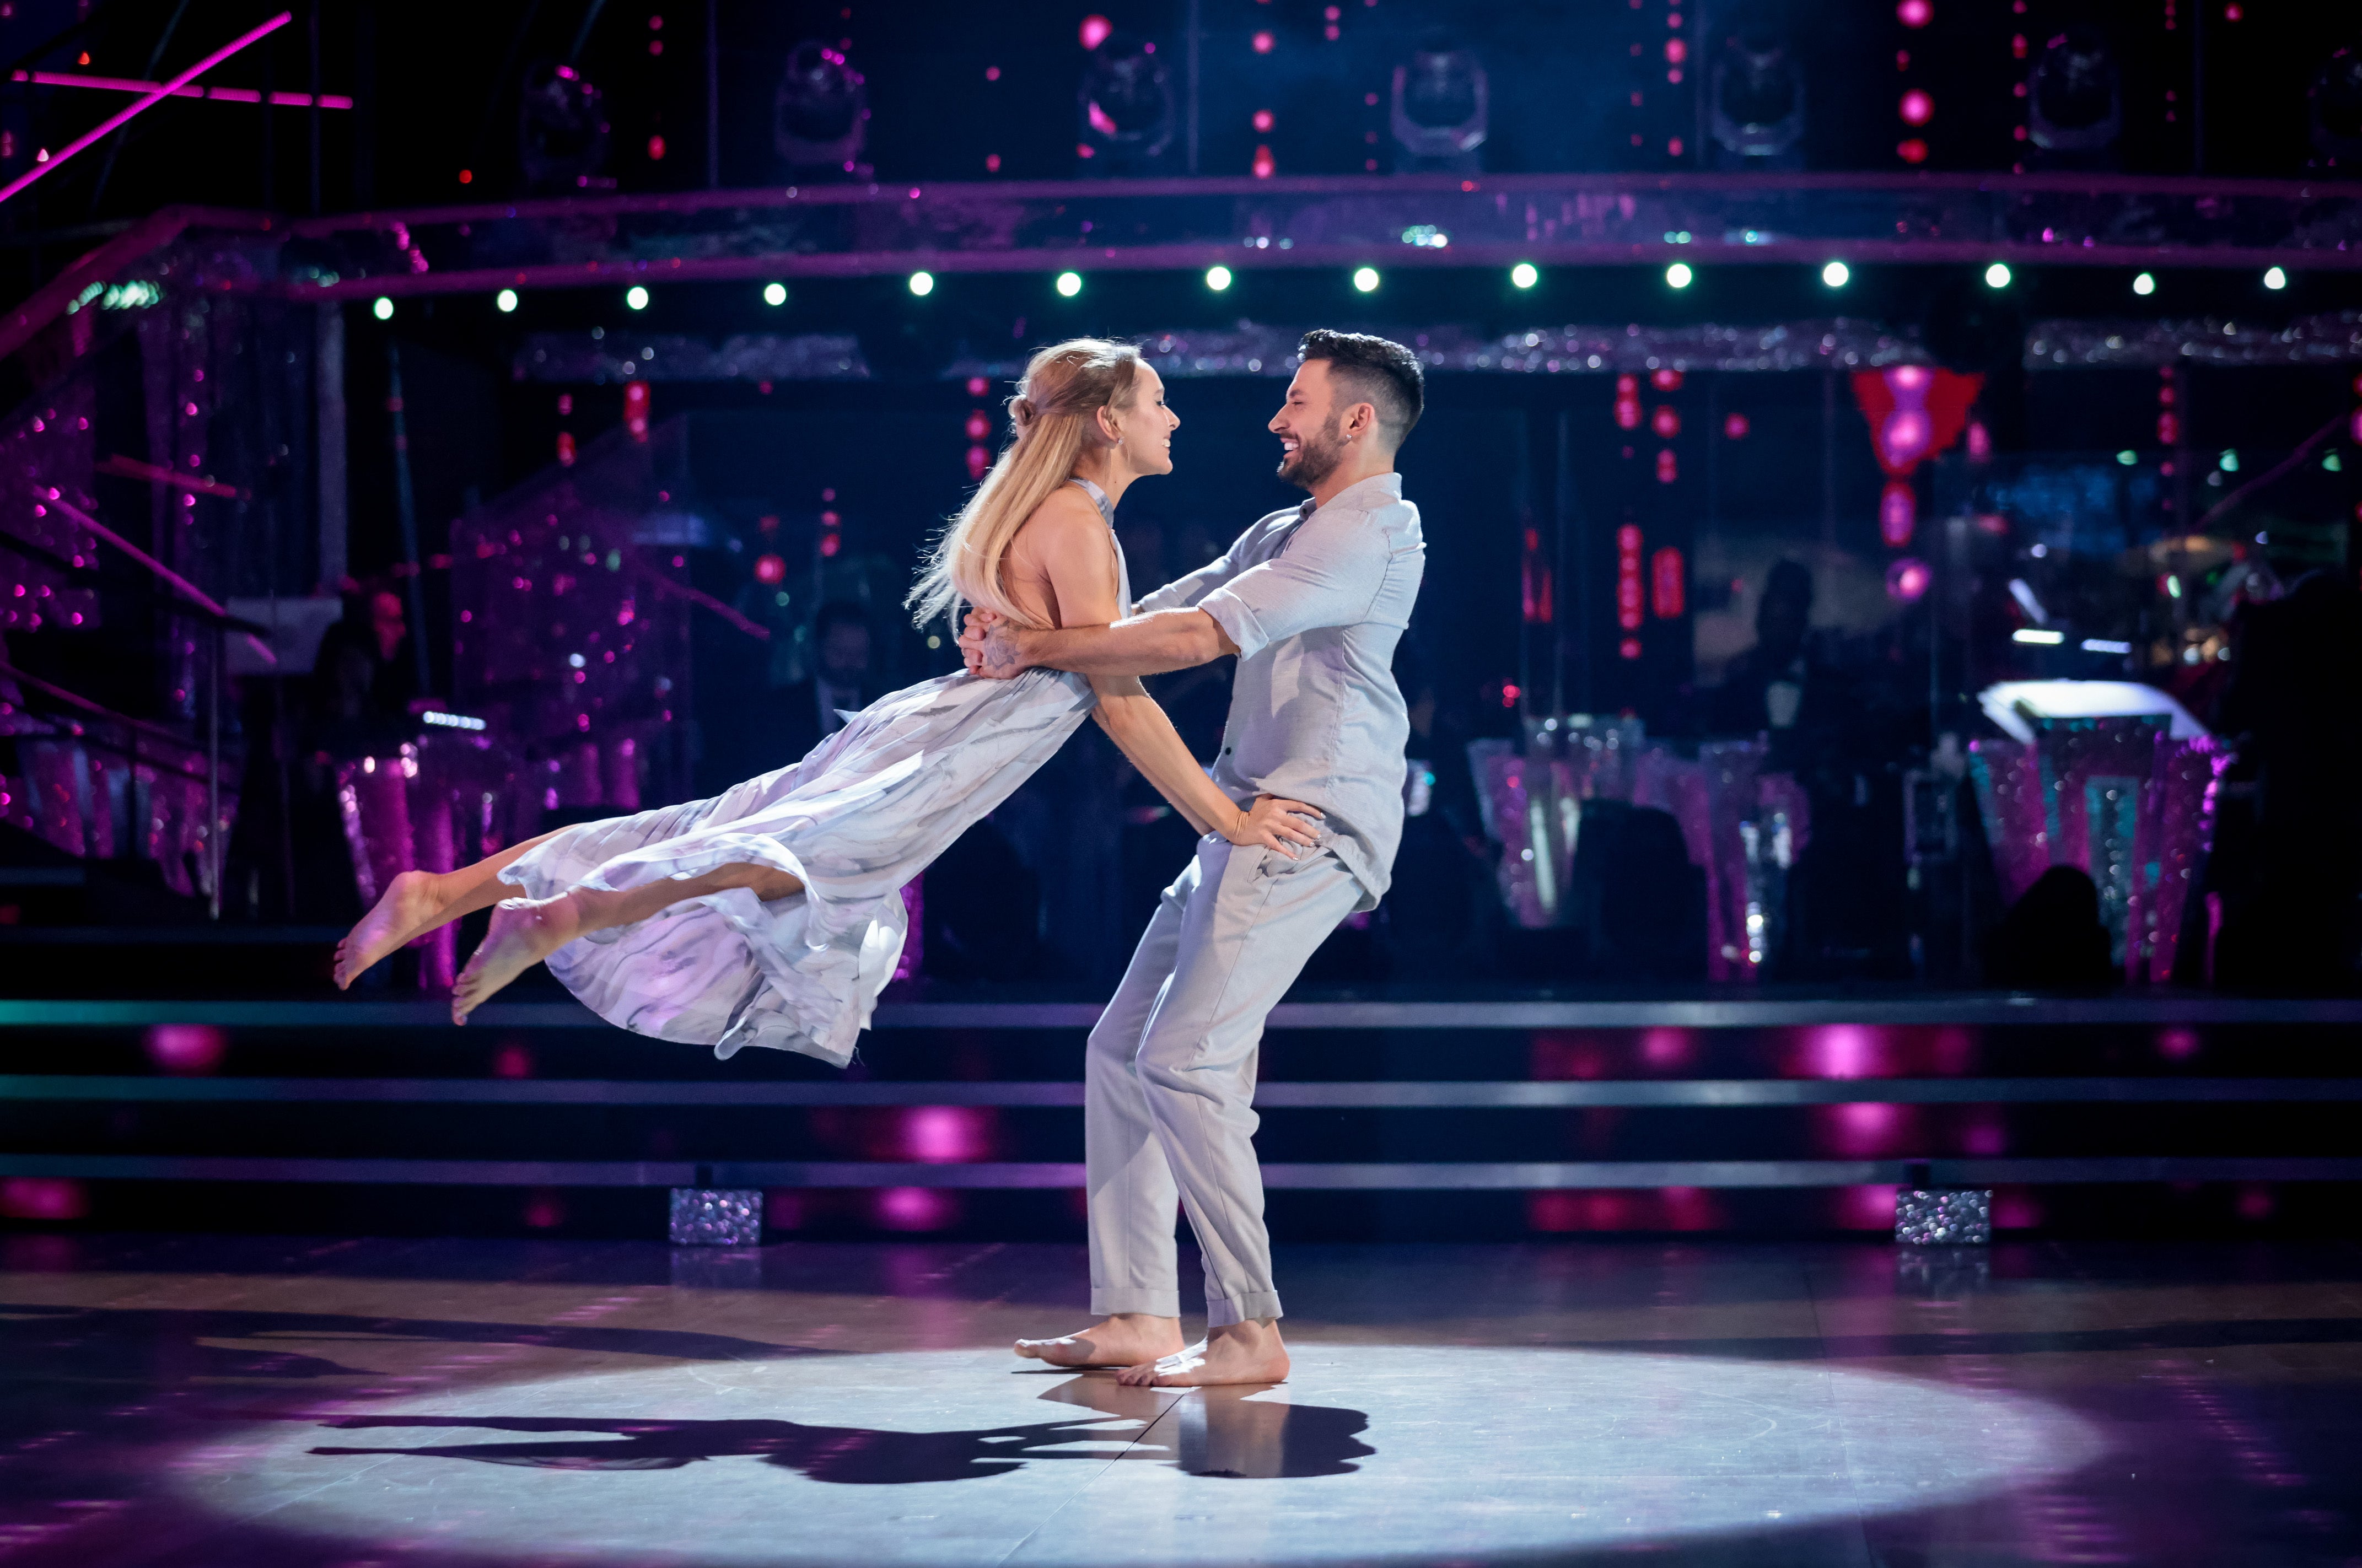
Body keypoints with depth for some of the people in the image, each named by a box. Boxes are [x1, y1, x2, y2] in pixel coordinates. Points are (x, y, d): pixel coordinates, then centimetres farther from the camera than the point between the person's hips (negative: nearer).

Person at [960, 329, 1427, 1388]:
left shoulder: (1370, 530, -11)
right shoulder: (1286, 535, 23)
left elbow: (1198, 636, -21)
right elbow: (1148, 617, 18)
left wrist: (1038, 652, -15)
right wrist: (1018, 637, 1)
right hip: (1249, 825, 10)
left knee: (1186, 1060, -17)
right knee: (1121, 1049, 7)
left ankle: (1249, 1332, -11)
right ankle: (1137, 1318, 9)